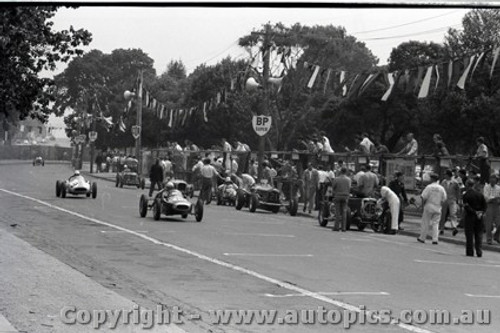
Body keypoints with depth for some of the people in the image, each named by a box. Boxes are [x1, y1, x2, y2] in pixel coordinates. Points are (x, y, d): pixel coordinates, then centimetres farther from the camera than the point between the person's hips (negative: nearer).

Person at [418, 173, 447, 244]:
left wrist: (423, 204, 1)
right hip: (438, 208, 3)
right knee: (435, 223, 7)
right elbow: (444, 199, 3)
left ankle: (422, 238, 12)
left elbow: (424, 197, -12)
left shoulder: (429, 187, -9)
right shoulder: (441, 188, 2)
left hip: (429, 206, -3)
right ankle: (435, 239, -1)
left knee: (425, 223, 6)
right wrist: (440, 205, 12)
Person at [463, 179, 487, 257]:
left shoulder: (466, 195, -8)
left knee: (469, 235, 2)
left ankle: (470, 252, 1)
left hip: (470, 216, -4)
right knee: (479, 235, 9)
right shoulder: (480, 194, 7)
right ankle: (479, 252, 4)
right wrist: (481, 212, -4)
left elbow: (466, 207, -16)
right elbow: (485, 206, 5)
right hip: (479, 218, 4)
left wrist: (475, 212, -13)